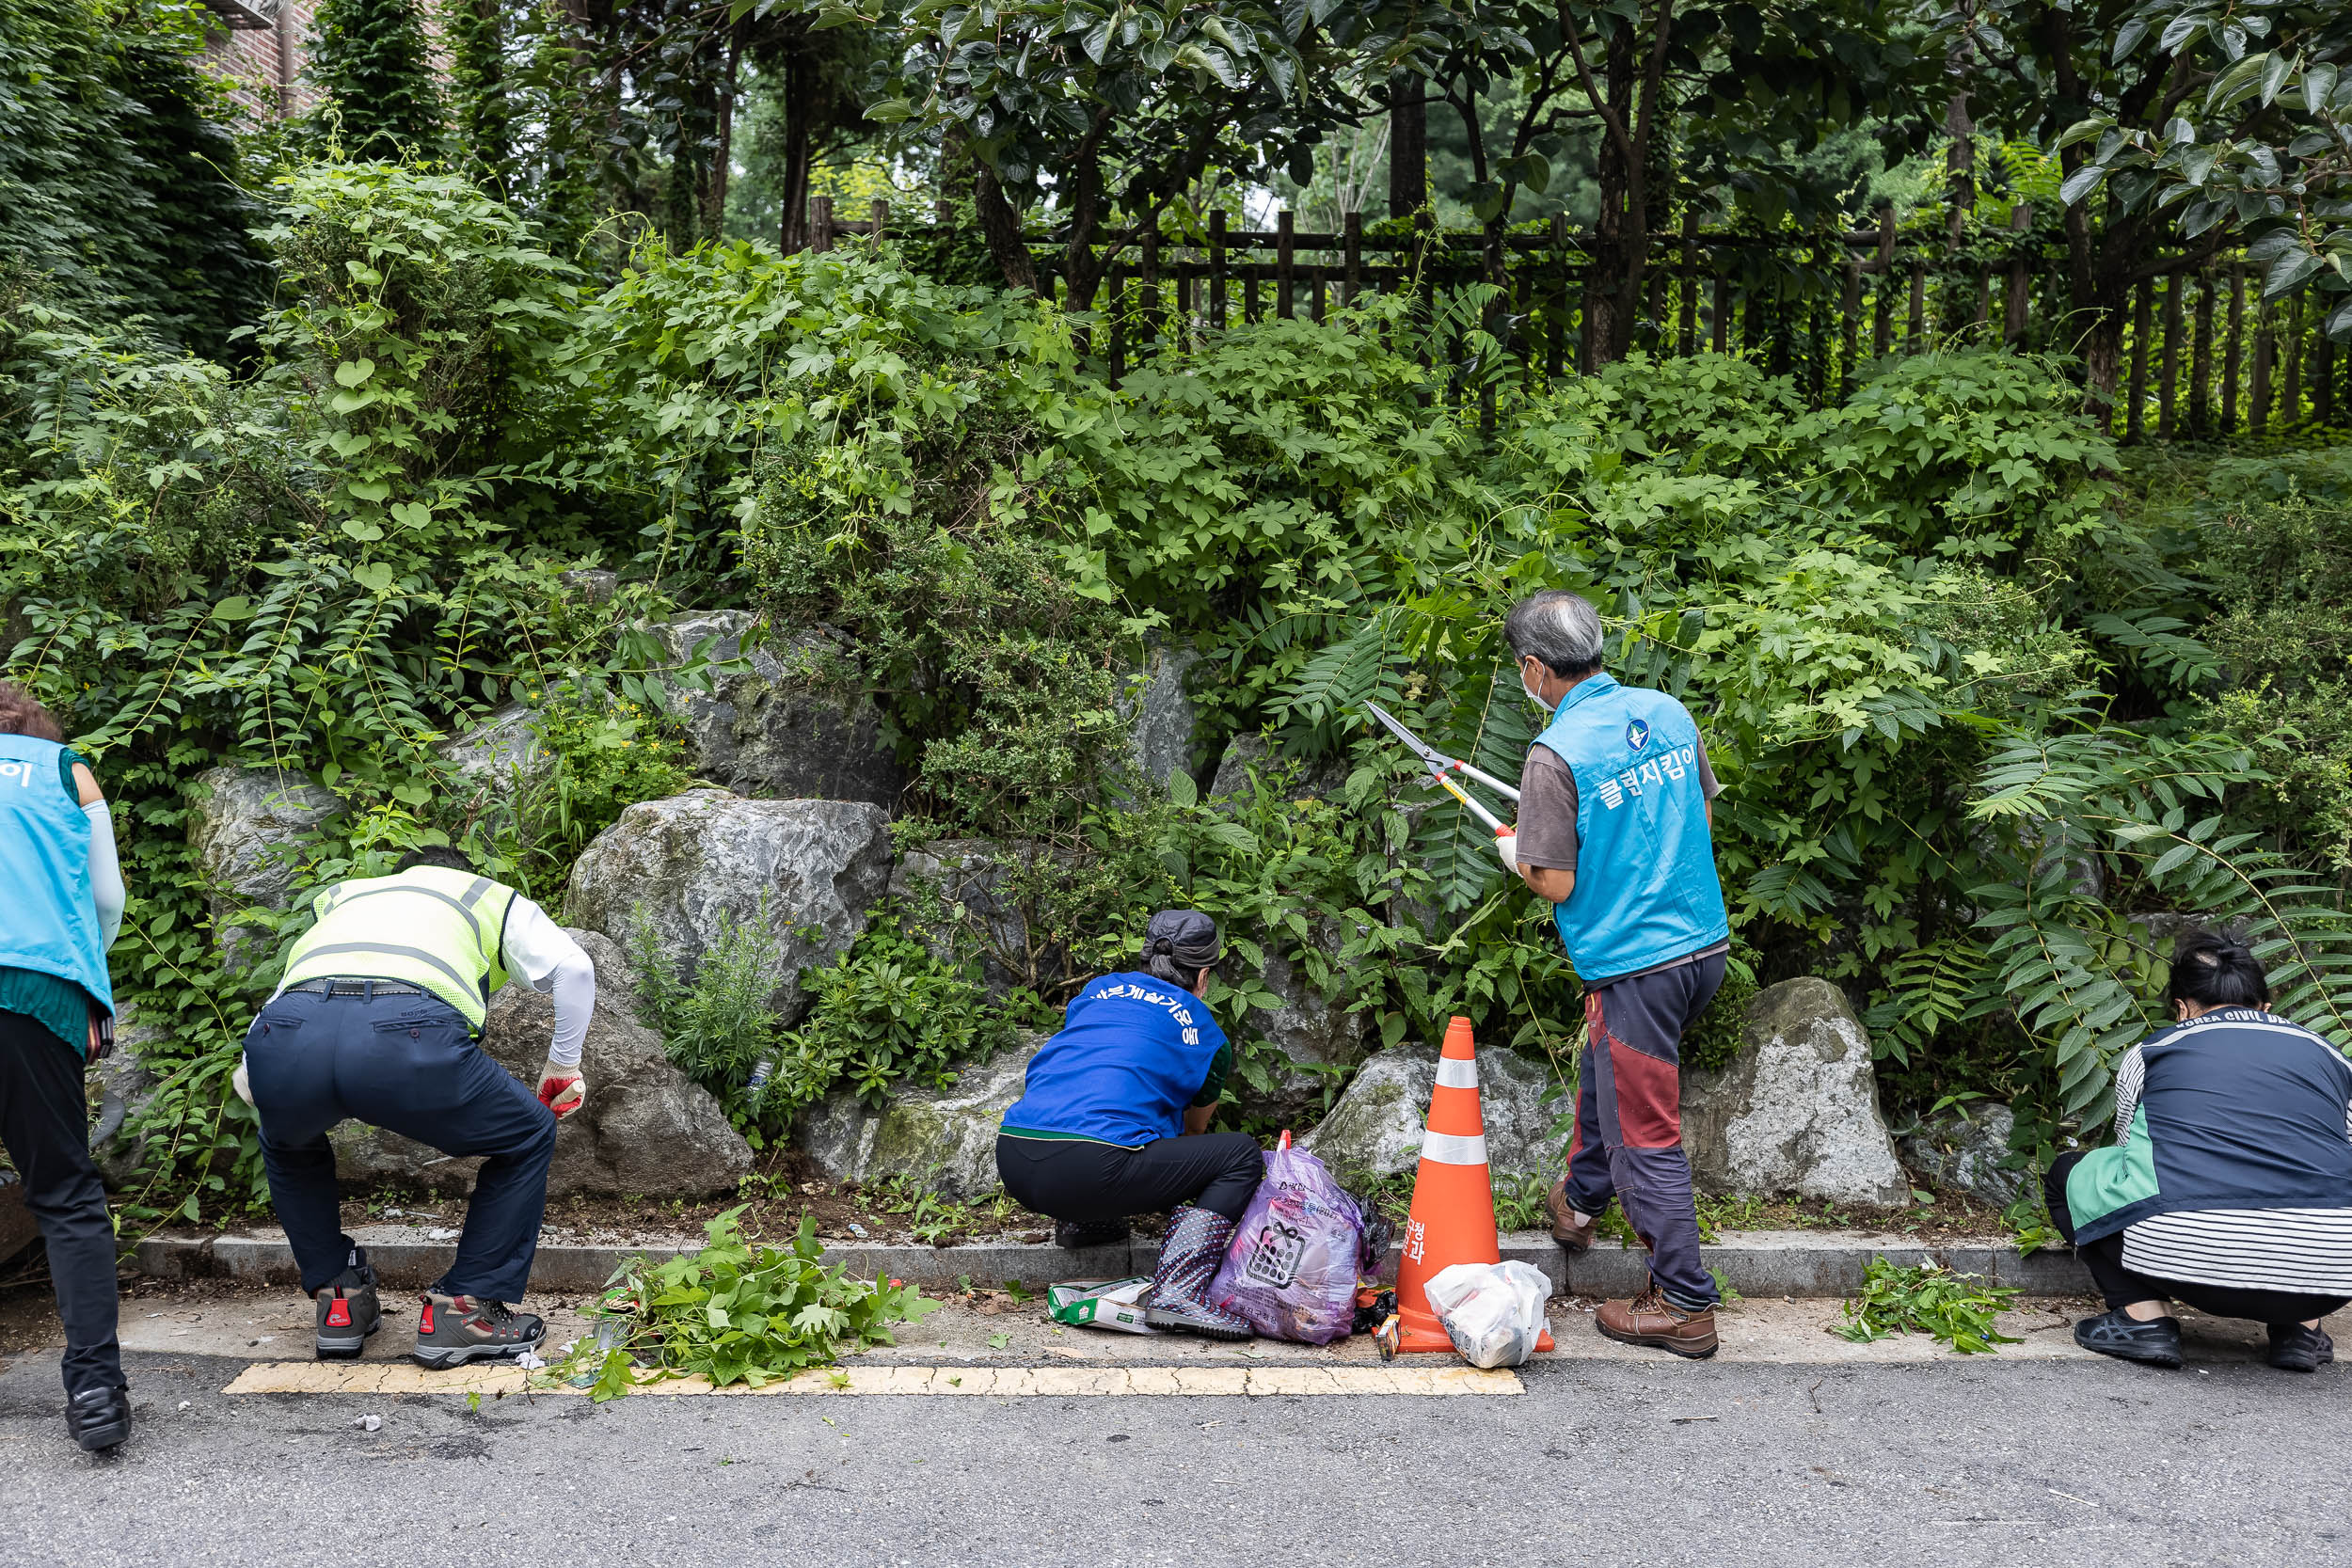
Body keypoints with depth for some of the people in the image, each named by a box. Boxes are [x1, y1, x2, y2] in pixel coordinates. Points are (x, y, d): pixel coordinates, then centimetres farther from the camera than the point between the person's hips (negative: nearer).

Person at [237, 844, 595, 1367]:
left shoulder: (344, 897, 43)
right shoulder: (492, 897, 34)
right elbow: (572, 968, 15)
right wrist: (563, 1065, 27)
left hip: (285, 1038, 4)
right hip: (409, 1034, -4)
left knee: (286, 1144, 40)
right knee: (528, 1138, 23)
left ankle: (338, 1302, 36)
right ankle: (464, 1310, 19)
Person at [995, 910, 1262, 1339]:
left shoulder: (1098, 989, 24)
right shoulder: (1206, 1036, 14)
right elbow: (1193, 1130, 33)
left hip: (1014, 1168, 7)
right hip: (1090, 1172, -7)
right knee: (1242, 1154, 5)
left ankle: (1080, 1221, 23)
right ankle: (1177, 1292, -11)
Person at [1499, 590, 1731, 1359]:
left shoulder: (1555, 753, -18)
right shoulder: (1667, 710, 4)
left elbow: (1557, 884, -16)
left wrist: (1517, 854, 5)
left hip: (1634, 964, -8)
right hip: (1704, 942, 8)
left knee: (1646, 1135, 2)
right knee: (1602, 1067, 30)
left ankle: (1684, 1304, 10)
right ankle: (1581, 1198, 49)